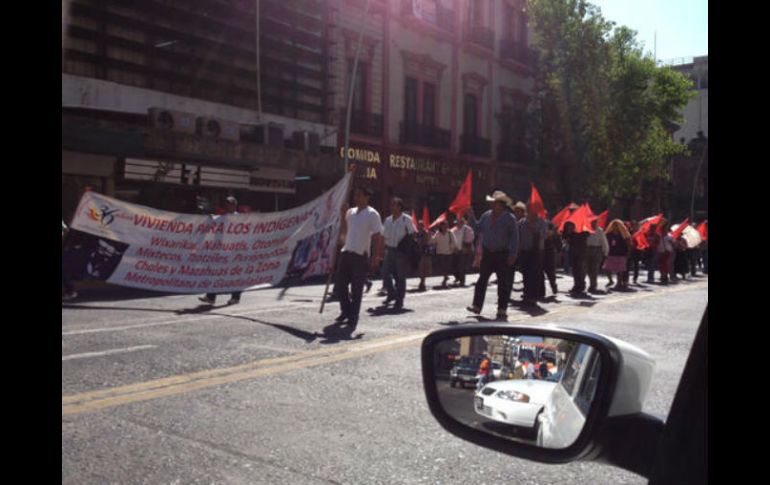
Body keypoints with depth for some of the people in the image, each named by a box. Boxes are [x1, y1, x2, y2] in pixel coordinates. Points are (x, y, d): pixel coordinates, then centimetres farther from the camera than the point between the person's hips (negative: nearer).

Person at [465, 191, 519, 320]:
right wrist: (471, 217, 2)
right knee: (482, 280, 6)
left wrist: (513, 254, -13)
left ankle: (501, 310, 7)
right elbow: (478, 229, 14)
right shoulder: (486, 215, 7)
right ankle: (477, 306, 13)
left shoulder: (509, 218, -7)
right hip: (487, 253, 5)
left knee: (503, 283, 0)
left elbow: (514, 237, -8)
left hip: (502, 254, -5)